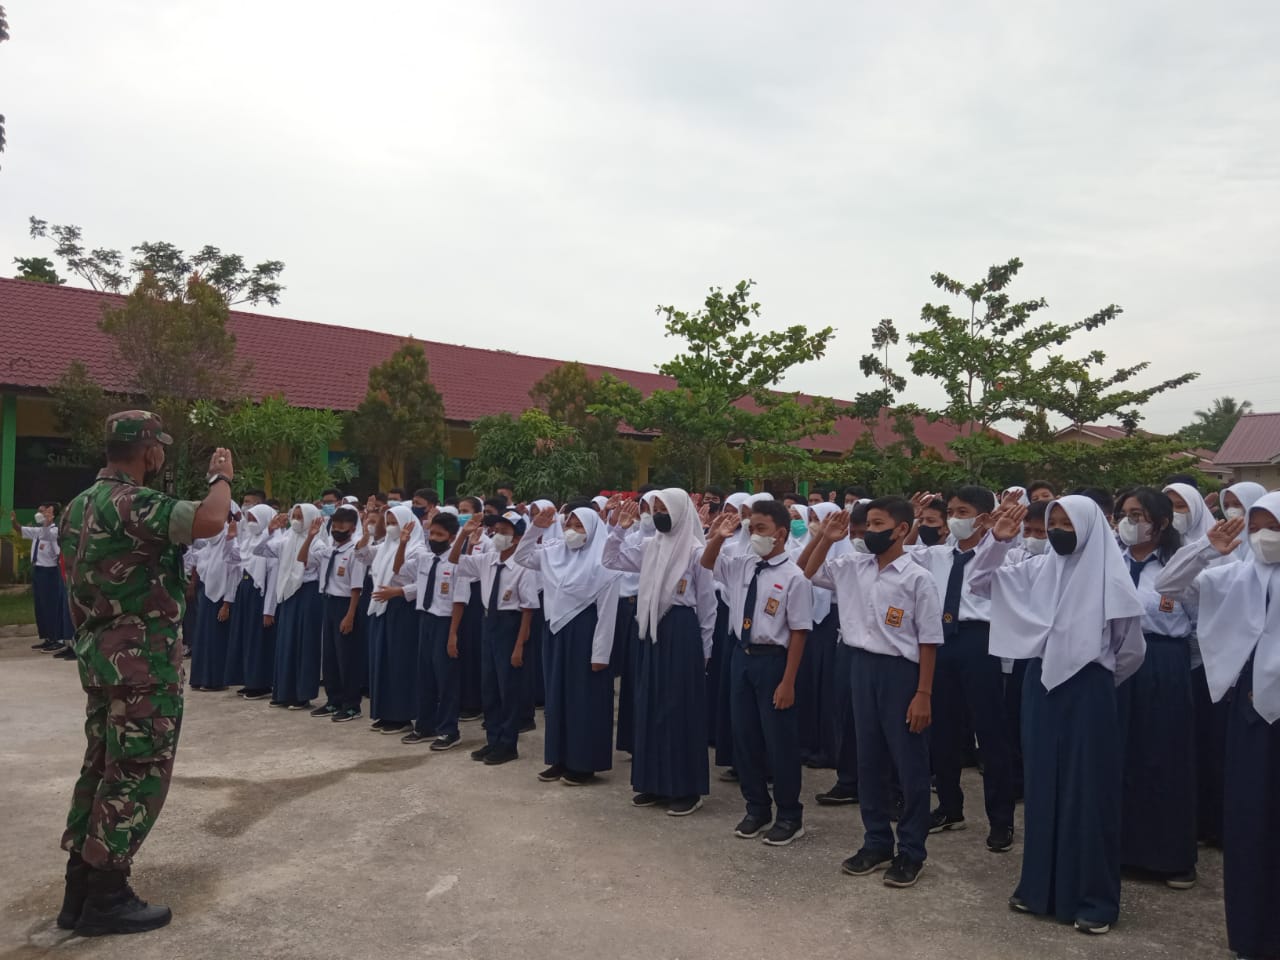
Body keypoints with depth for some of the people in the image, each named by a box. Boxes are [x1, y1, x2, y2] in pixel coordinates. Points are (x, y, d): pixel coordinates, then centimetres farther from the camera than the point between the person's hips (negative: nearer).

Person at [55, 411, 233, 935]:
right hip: (144, 661, -10)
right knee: (138, 774, -1)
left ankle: (79, 891, 23)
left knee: (102, 766, 16)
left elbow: (72, 576, 21)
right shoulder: (132, 503, -20)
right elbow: (209, 520, -34)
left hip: (100, 657, 10)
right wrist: (221, 477, -14)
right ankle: (106, 898, 7)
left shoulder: (80, 506, 13)